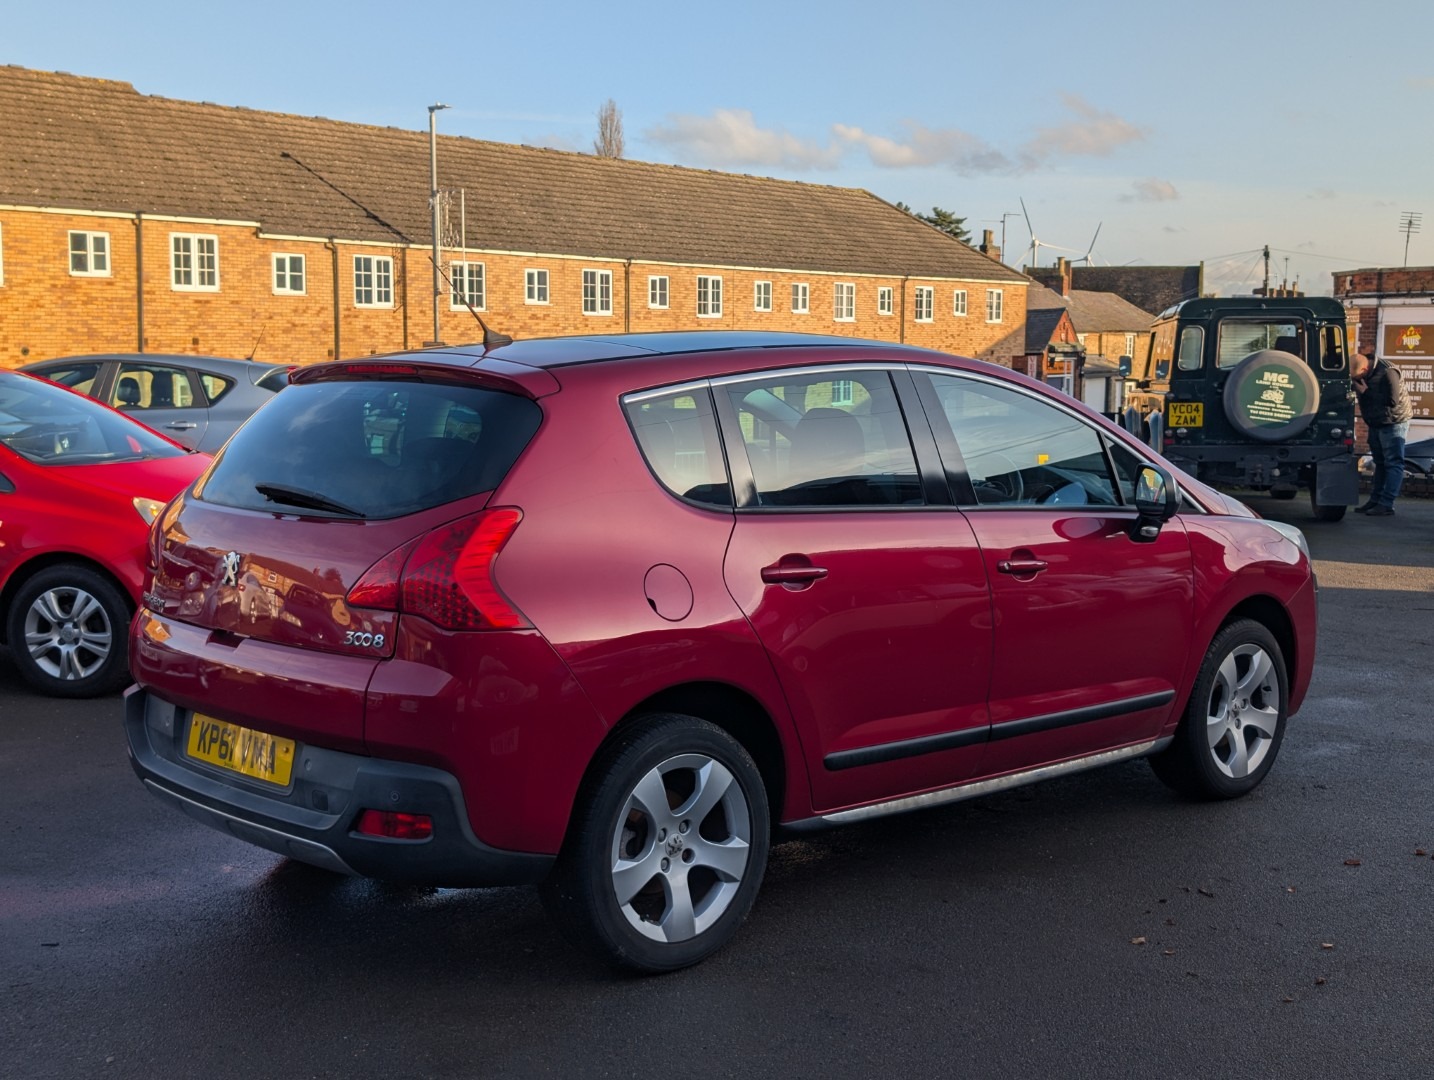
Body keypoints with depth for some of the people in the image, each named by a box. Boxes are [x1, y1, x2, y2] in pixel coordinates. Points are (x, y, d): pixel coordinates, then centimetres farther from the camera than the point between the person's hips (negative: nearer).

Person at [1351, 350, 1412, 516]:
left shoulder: (1388, 373, -24)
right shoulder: (1361, 375, 0)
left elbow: (1392, 401, -28)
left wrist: (1367, 393, -24)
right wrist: (1358, 391, -12)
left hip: (1394, 422, -8)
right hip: (1375, 423, 8)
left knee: (1393, 463, -7)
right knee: (1379, 463, 12)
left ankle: (1386, 505, -12)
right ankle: (1375, 500, 17)